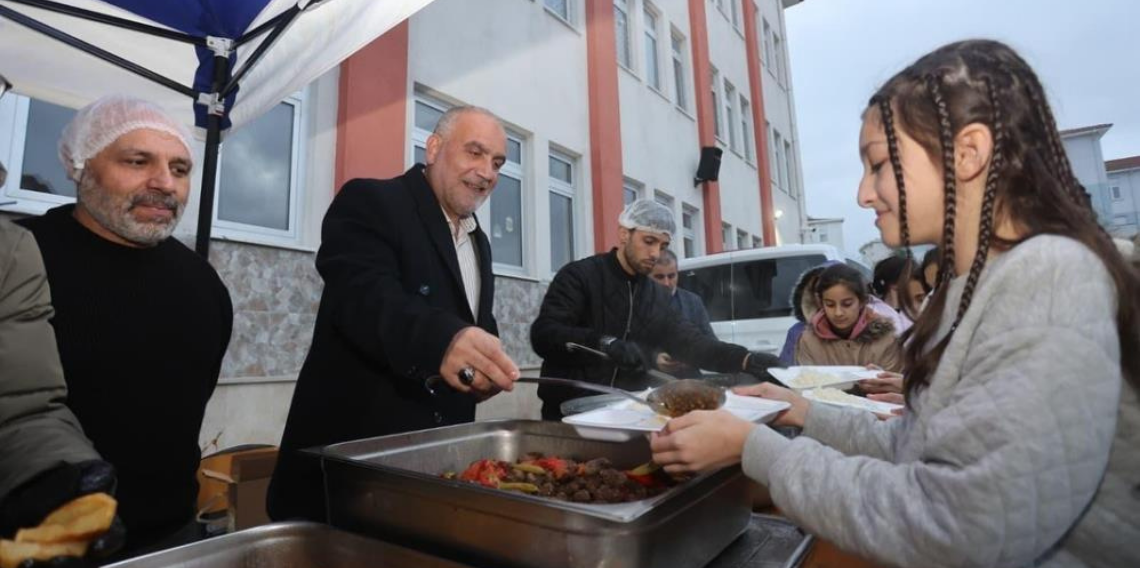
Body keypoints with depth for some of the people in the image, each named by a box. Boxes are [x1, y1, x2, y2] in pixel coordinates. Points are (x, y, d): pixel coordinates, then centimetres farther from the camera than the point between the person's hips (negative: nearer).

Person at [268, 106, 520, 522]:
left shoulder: (479, 242, 12)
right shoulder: (368, 203, -11)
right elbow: (366, 295, -28)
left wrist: (487, 364, -4)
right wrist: (442, 341, -47)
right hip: (351, 447, -7)